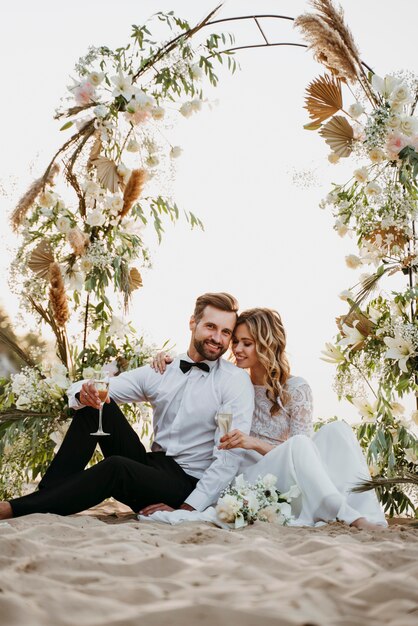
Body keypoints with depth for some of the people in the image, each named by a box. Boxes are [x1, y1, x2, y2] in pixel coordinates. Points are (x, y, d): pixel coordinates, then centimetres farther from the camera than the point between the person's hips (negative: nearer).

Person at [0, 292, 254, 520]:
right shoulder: (161, 370, 7)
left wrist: (187, 509, -23)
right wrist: (85, 392, -20)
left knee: (116, 467, -34)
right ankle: (48, 492, -15)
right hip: (151, 468, 6)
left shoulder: (236, 381, -8)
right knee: (95, 405, -9)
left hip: (189, 485, -5)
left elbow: (230, 456, -16)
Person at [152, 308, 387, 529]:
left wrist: (256, 444, -20)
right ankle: (348, 516, -38)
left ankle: (368, 515, -38)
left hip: (295, 480, 1)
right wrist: (167, 360, 3)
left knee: (336, 429, -24)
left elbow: (302, 452, -3)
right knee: (298, 444, -32)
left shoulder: (296, 389, 4)